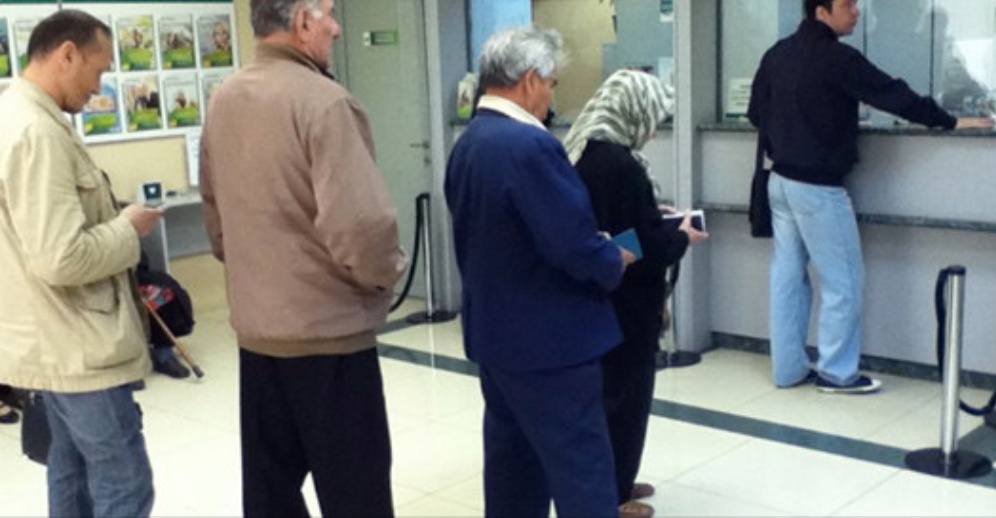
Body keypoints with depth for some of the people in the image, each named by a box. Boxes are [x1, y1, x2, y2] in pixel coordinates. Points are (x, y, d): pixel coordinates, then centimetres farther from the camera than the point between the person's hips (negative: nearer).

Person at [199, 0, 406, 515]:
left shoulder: (222, 101, 6)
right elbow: (360, 225, -25)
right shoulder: (322, 101, -18)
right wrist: (384, 273, -6)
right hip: (328, 330, -7)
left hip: (255, 326, 8)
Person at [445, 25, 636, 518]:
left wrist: (594, 246, 13)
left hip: (494, 330, 9)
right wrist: (616, 259, -4)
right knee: (582, 471, 0)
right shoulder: (530, 145, -23)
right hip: (547, 339, -9)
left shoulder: (466, 144, 6)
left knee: (512, 456, 18)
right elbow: (575, 246, -25)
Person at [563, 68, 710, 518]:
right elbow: (650, 247, -23)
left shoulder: (577, 153, 3)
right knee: (625, 396, 6)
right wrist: (683, 237, -4)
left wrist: (656, 220, 12)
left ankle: (613, 481, 34)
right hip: (625, 304, -9)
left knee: (602, 392, 20)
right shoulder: (622, 165, -24)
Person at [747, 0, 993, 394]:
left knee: (787, 275, 12)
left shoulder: (777, 54, 7)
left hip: (781, 181, 8)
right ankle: (837, 372, 9)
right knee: (842, 280, 2)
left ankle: (789, 367, 18)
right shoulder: (836, 58, -16)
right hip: (817, 187, -8)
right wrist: (950, 122, -6)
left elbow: (756, 111, 14)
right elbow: (893, 95, -15)